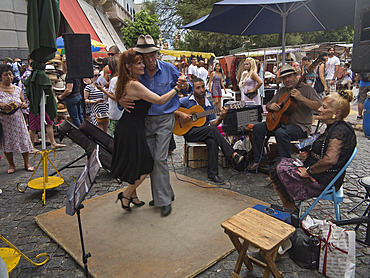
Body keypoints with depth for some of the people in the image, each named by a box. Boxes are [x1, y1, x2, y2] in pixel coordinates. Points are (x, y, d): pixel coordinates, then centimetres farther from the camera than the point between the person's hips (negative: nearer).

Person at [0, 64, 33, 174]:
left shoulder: (17, 89, 5)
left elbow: (23, 102, 15)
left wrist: (23, 105, -6)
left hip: (17, 119, 2)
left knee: (23, 140, 4)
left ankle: (27, 163, 18)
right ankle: (11, 165, 22)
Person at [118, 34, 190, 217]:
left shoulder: (168, 69, -5)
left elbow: (184, 88, 5)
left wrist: (185, 87, -20)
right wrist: (121, 101, -16)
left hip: (164, 119, -3)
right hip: (146, 120, 4)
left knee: (159, 158, -11)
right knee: (150, 159, 7)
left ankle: (165, 200, 2)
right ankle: (161, 194, 25)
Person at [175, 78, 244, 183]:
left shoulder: (209, 105, 9)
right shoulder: (186, 101, -3)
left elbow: (212, 124, 7)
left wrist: (221, 117, -12)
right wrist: (180, 114, -20)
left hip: (205, 133, 4)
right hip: (189, 131, -4)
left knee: (213, 141, -32)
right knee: (212, 130, -30)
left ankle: (212, 174, -25)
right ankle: (233, 154, -28)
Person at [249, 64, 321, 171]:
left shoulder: (307, 89, -2)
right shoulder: (281, 91, 17)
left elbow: (319, 107, -15)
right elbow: (268, 106, 20)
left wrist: (301, 98, -25)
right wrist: (271, 106, -5)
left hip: (300, 126, -7)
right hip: (281, 122, 7)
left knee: (281, 133, -37)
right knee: (257, 128, -8)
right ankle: (258, 160, -2)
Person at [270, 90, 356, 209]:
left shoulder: (339, 131, -23)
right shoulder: (333, 127, 9)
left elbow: (330, 160, -35)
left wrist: (309, 171, -22)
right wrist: (307, 154, 2)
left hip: (323, 181, -10)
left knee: (278, 170, -10)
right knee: (280, 163, 9)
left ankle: (290, 208, 8)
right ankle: (288, 205, 15)